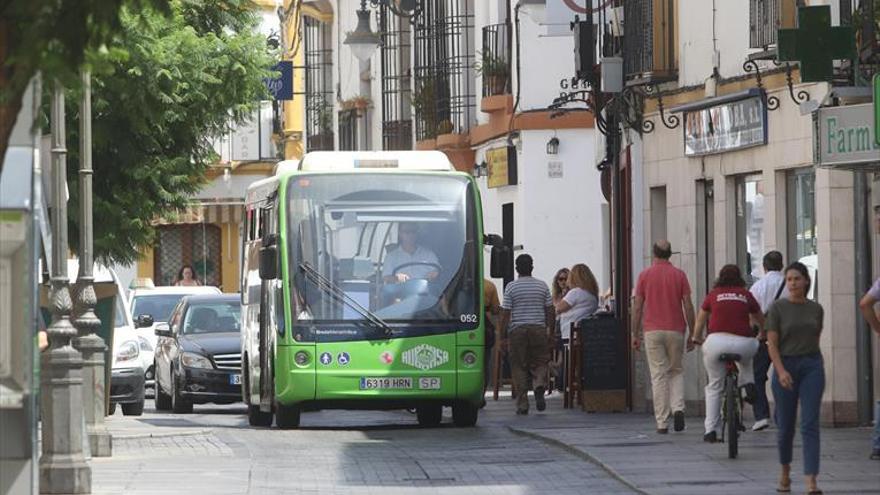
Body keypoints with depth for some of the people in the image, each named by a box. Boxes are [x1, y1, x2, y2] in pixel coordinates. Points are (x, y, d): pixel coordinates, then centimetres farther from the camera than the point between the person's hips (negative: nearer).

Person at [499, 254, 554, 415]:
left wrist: (503, 337, 1)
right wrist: (549, 331, 16)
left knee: (518, 367, 4)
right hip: (539, 329, 2)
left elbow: (505, 314, -4)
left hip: (517, 330, -2)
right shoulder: (542, 286, 4)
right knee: (540, 363, 11)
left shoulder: (511, 287, -3)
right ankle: (539, 385, -19)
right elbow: (550, 311, 6)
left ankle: (522, 404, 0)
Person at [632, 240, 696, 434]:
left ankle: (662, 423, -2)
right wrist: (692, 334, 5)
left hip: (653, 331, -1)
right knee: (676, 371, 16)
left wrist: (635, 334, 8)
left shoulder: (645, 276, 0)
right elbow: (688, 306, -1)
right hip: (675, 331, 1)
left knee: (658, 376, 1)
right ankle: (678, 408, -7)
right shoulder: (679, 275, 1)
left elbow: (637, 307, 0)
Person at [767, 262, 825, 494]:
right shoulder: (778, 308, -3)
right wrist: (781, 371, -18)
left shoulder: (816, 309, 6)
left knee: (810, 425, -9)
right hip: (785, 365, -1)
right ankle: (785, 470, 34)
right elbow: (772, 343, -7)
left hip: (812, 366, 1)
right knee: (786, 425, 8)